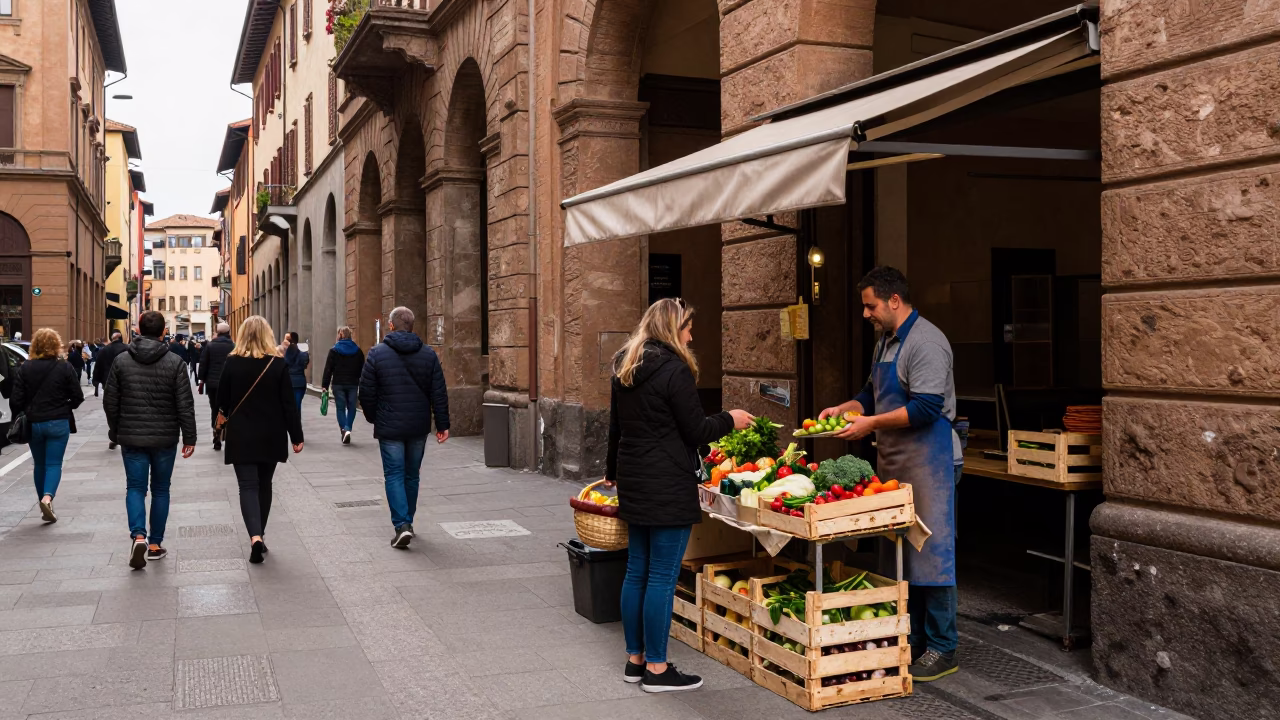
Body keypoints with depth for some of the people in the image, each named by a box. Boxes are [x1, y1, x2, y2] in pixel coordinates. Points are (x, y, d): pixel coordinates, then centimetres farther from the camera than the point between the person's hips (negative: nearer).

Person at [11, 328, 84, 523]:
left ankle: (44, 504, 21)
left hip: (33, 423, 2)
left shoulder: (25, 368, -2)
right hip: (58, 423, -2)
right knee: (54, 463, 1)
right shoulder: (64, 368, -7)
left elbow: (16, 400, -4)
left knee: (39, 464, 16)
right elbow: (78, 397, -5)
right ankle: (47, 497, -22)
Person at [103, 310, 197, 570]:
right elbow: (185, 404, -8)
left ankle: (138, 536, -15)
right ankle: (155, 544, 16)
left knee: (135, 488, 7)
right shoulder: (175, 362, -7)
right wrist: (189, 437, -1)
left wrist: (115, 431, 16)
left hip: (132, 437, 1)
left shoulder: (121, 361, -1)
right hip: (165, 438, -1)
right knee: (160, 490, 11)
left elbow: (110, 401, 3)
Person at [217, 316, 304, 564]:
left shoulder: (232, 362, -6)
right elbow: (289, 403, -7)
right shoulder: (278, 364, -7)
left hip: (241, 436, -1)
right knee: (264, 485, 16)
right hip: (271, 436, 1)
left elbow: (222, 400, 3)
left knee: (248, 486, -1)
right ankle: (259, 535, 24)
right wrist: (296, 436, 0)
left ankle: (255, 536, -20)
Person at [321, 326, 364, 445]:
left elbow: (328, 369, -5)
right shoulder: (357, 350, 5)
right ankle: (347, 428, 0)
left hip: (338, 384, -2)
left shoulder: (334, 350, -3)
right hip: (353, 384, 2)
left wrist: (325, 385, -2)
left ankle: (344, 429, -13)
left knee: (341, 407, 3)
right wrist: (361, 385, 13)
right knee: (351, 407, 10)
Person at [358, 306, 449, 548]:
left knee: (394, 475, 1)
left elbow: (366, 392, -4)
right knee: (412, 475, 16)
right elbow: (439, 394, -1)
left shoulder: (377, 353, -6)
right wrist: (443, 424, 4)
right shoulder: (428, 354, 1)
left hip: (389, 428, -3)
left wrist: (373, 418, 12)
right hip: (418, 428, 3)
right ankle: (407, 522, 27)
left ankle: (401, 525, -12)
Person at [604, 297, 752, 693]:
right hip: (669, 488, -9)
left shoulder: (625, 369, 11)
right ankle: (657, 669, 6)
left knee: (636, 571, 14)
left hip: (634, 483, 9)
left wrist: (612, 471, 33)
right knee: (662, 578, -2)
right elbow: (695, 431, -12)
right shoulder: (674, 370, -15)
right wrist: (730, 420, 6)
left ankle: (635, 659, 23)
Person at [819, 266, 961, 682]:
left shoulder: (925, 342, -15)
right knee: (899, 556, 14)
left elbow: (926, 408, -23)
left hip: (927, 463, -10)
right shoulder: (885, 343, 16)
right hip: (893, 464, 10)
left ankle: (942, 650, 5)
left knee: (931, 555, -4)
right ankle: (911, 641, 24)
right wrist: (844, 409, 8)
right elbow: (874, 394, 25)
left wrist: (872, 423, -19)